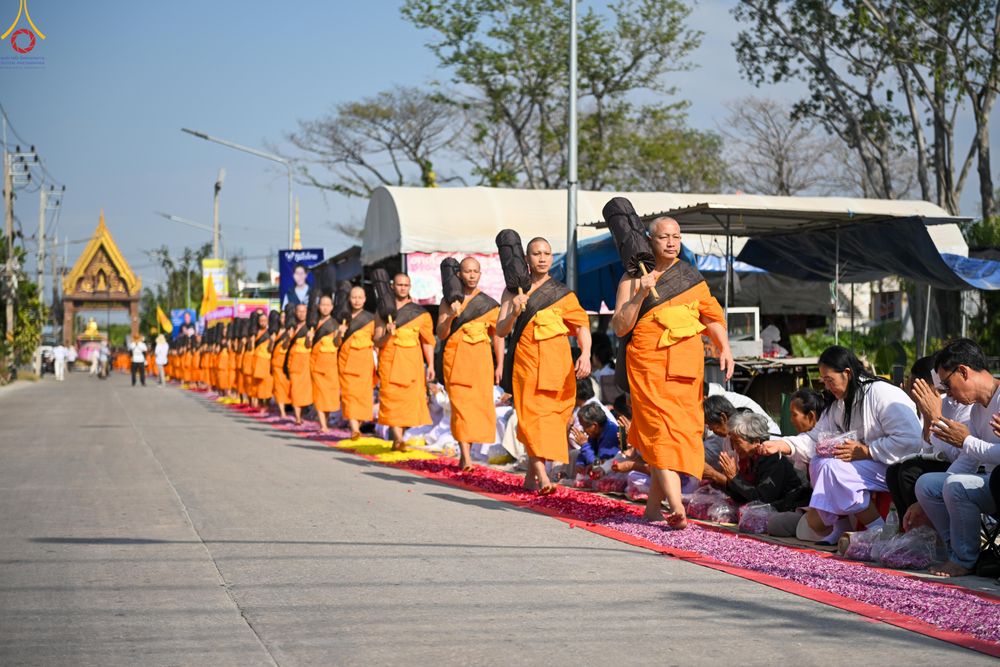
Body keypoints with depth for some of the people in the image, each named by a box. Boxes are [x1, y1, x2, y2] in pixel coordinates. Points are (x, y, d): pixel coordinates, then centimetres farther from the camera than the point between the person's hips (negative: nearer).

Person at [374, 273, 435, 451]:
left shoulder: (420, 313, 9)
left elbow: (428, 342, 7)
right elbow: (377, 342, 4)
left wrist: (430, 366, -3)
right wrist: (388, 334, -17)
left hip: (412, 361, 1)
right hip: (389, 361, -1)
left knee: (409, 399, -2)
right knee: (391, 398, -14)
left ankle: (396, 439, 11)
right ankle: (398, 439, -23)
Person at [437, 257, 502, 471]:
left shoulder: (489, 304, 10)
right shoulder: (449, 302, 8)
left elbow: (498, 336, 10)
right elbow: (441, 334, 3)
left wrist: (499, 366, 3)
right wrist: (450, 317, -15)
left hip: (481, 359, 1)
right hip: (455, 359, -1)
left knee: (479, 404, 0)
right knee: (460, 405, -11)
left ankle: (466, 451, 18)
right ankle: (466, 457, -18)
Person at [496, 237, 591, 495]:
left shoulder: (562, 293, 10)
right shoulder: (513, 291, 8)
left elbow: (582, 325, 1)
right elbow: (501, 331, 3)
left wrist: (585, 354, -16)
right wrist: (514, 313, -17)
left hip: (557, 361, 1)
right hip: (526, 360, -1)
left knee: (550, 416, 2)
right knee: (532, 416, -13)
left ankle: (531, 474, 18)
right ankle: (542, 478, -21)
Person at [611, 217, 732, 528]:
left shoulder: (691, 277, 14)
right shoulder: (634, 278, 3)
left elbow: (712, 316, 11)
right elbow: (620, 328, -2)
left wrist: (724, 347, -5)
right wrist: (641, 295, -14)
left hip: (687, 363, 4)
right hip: (649, 362, -4)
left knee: (683, 429, 2)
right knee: (661, 427, -16)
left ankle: (654, 505, 13)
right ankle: (677, 506, -27)